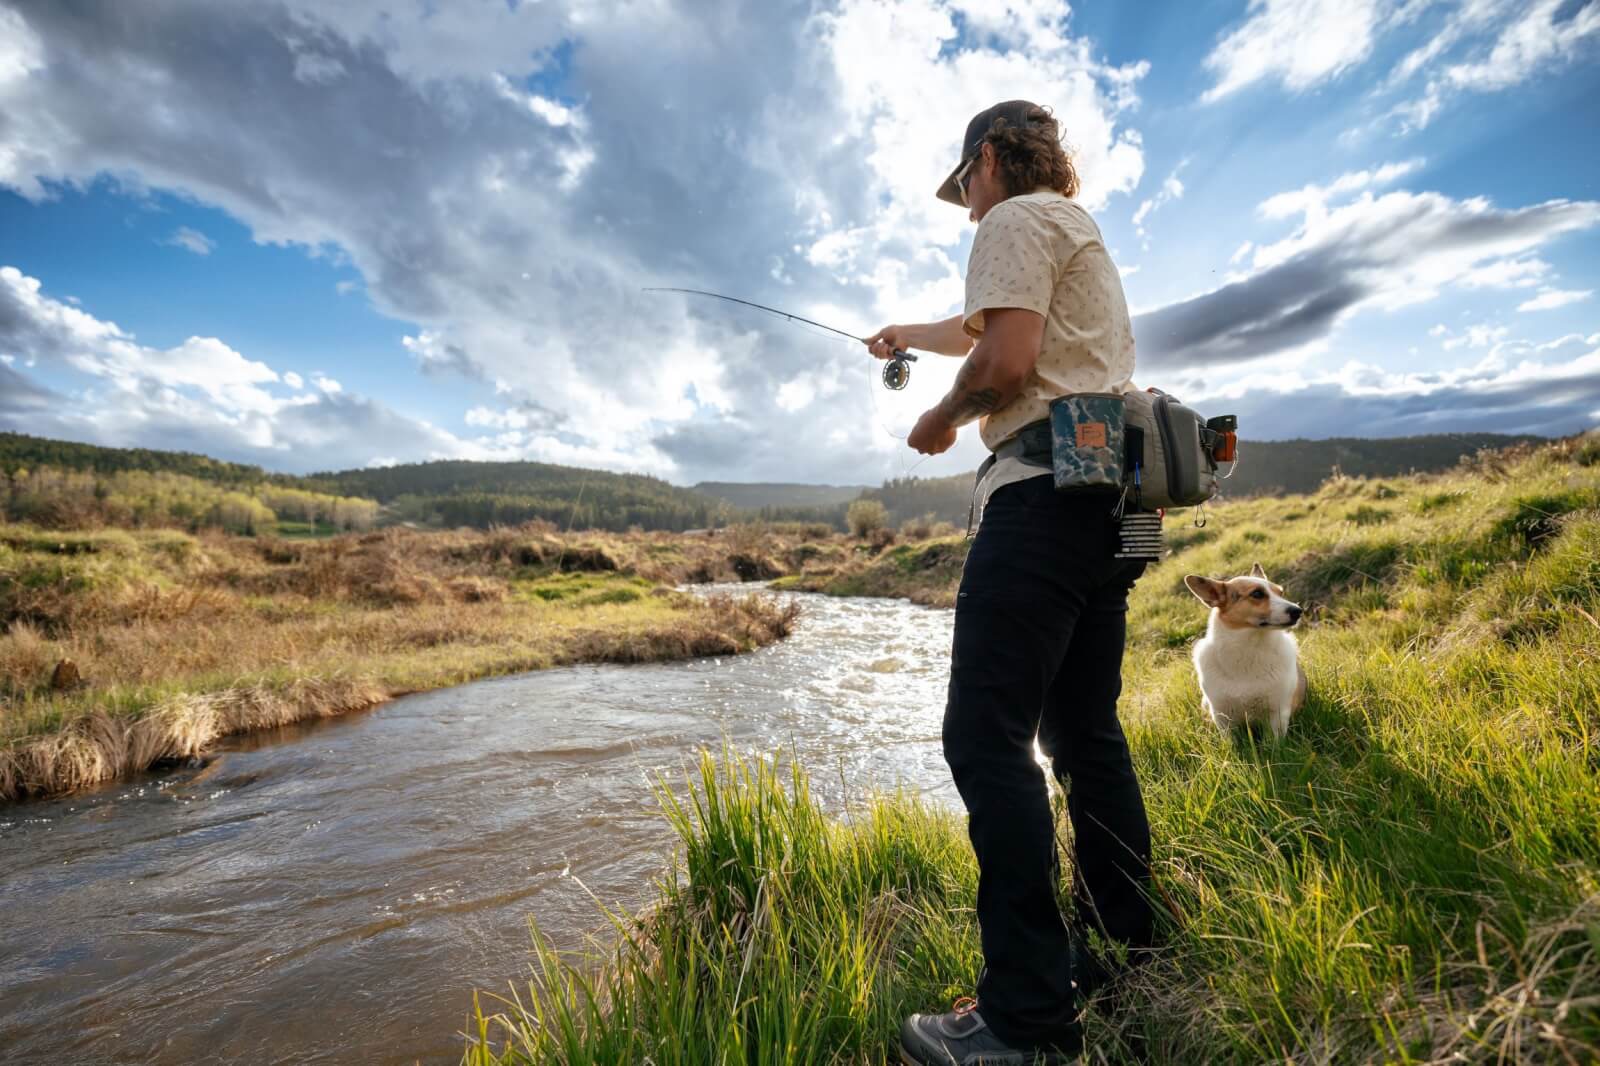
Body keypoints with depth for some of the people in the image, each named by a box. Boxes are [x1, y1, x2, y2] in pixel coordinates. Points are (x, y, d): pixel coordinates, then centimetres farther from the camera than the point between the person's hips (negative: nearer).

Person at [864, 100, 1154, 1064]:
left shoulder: (1018, 218, 2)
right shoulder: (1081, 231, 32)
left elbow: (1005, 359, -15)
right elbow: (989, 327, 45)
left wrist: (939, 421, 3)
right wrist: (909, 336, 58)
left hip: (1045, 485, -10)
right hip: (1111, 494, 10)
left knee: (988, 738, -13)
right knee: (1085, 731, 12)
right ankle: (1126, 950, 21)